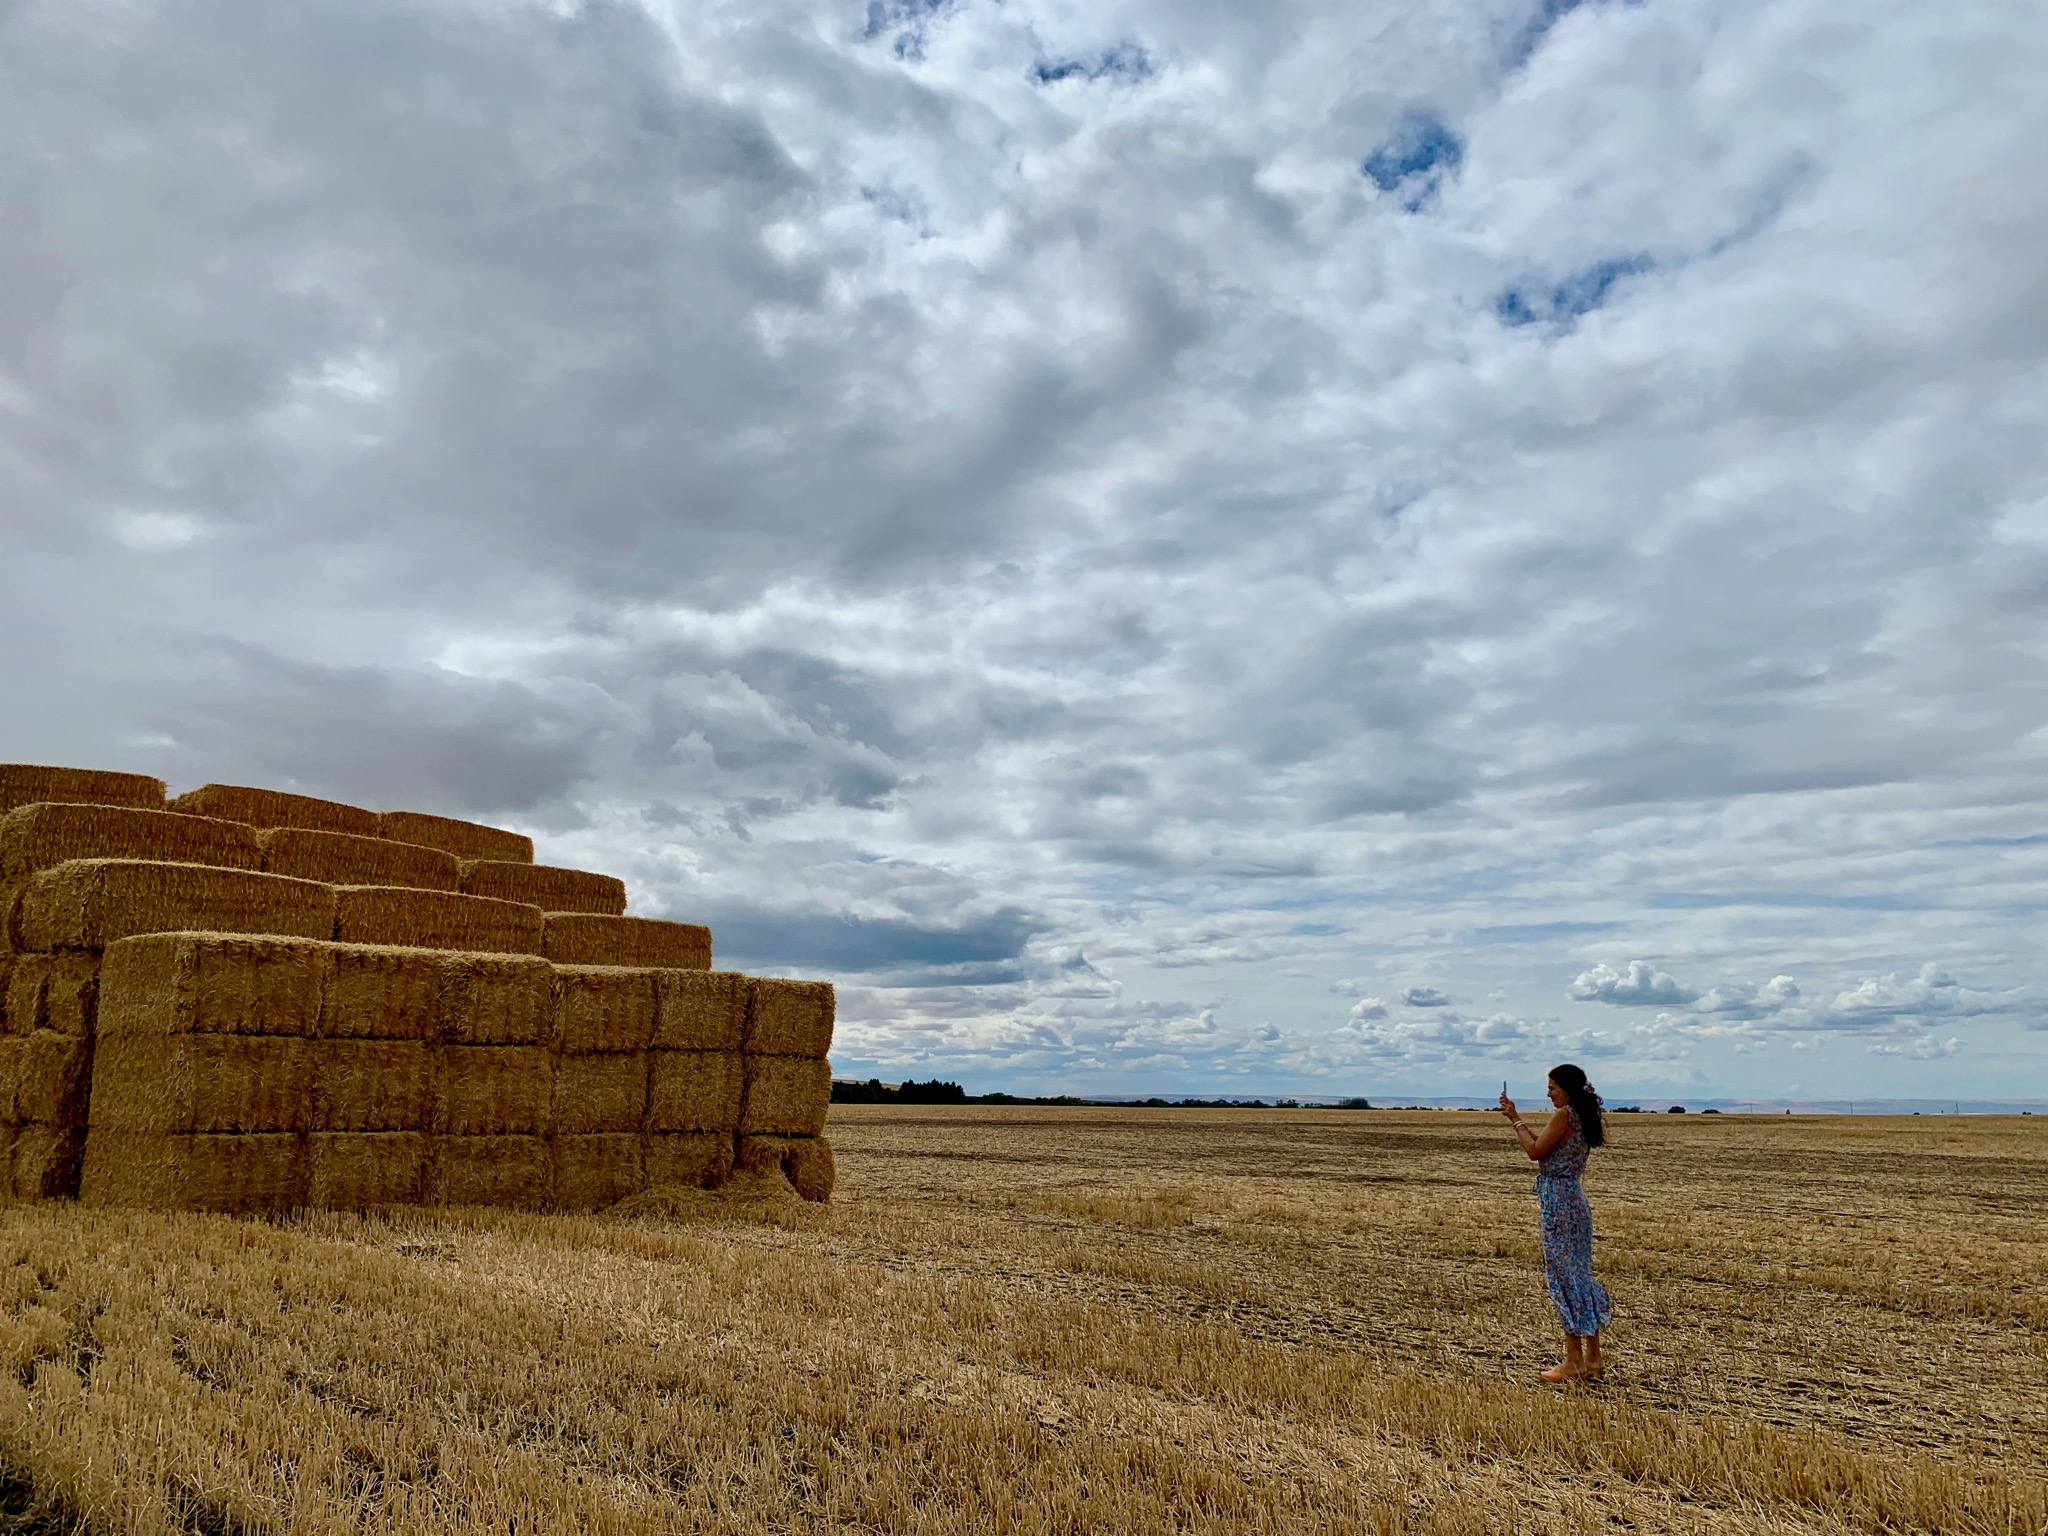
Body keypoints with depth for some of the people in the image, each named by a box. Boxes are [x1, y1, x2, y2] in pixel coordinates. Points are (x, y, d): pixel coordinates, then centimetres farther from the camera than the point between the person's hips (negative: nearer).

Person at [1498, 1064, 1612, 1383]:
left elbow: (1535, 1151, -15)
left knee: (1563, 1277, -2)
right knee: (1580, 1276, 14)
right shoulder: (1582, 1117, 12)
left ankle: (1573, 1361, 3)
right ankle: (1593, 1359, 21)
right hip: (1576, 1201, 9)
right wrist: (1516, 1119, 17)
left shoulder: (1564, 1115, -15)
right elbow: (1546, 1144, 17)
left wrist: (1516, 1120, -4)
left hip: (1559, 1201, -9)